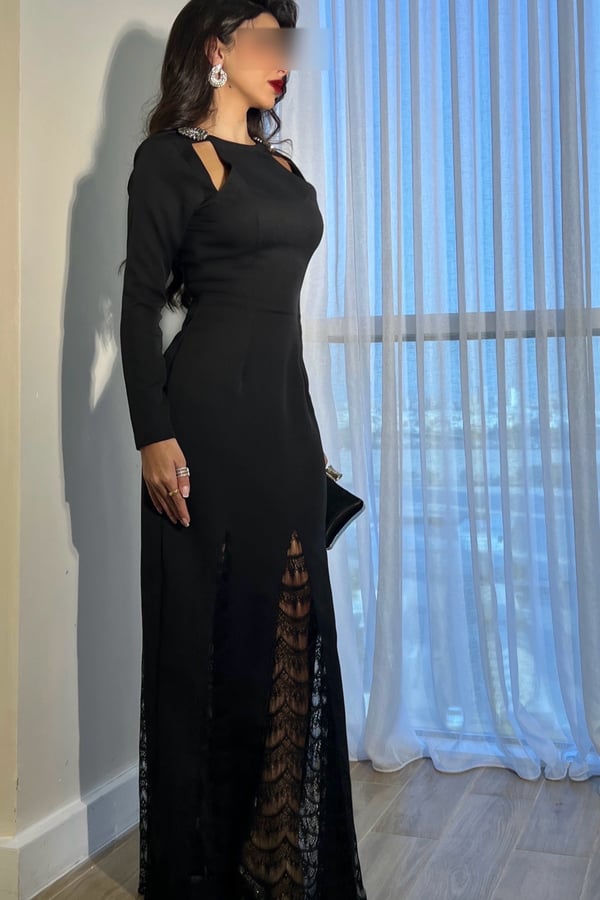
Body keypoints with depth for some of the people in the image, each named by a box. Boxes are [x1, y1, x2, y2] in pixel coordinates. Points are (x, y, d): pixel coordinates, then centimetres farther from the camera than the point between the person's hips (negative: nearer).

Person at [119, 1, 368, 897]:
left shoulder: (281, 166, 19)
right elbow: (140, 303, -8)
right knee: (209, 632, -1)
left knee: (288, 628, 9)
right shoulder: (170, 157, -1)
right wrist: (154, 436, -17)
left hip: (287, 410, 7)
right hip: (209, 412, -7)